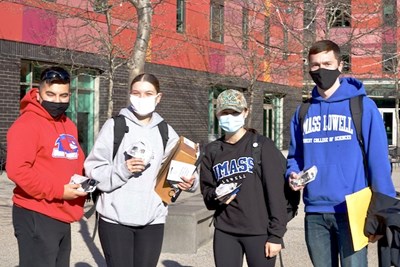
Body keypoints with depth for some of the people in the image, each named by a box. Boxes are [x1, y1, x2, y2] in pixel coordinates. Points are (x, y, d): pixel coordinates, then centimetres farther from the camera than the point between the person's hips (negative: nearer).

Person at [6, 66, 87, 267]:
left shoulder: (69, 126, 14)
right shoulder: (27, 124, -12)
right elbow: (17, 170, -22)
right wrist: (58, 191, -21)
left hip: (63, 216, 9)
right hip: (36, 217, -8)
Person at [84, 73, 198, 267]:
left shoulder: (166, 132, 11)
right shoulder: (115, 126, 0)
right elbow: (94, 170, -3)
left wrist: (188, 182, -10)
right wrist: (122, 170, -19)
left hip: (152, 220, 3)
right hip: (115, 219, -3)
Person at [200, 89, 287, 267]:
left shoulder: (262, 146, -2)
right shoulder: (213, 151, 11)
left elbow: (276, 193, -6)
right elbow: (206, 189, 18)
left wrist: (276, 235, -11)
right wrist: (217, 196, -6)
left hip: (259, 232, -4)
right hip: (224, 233, 4)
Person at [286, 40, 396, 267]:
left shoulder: (362, 106, -4)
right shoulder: (303, 112, 10)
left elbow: (378, 160, -6)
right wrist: (293, 174, -4)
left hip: (352, 211, -4)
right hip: (315, 212, 4)